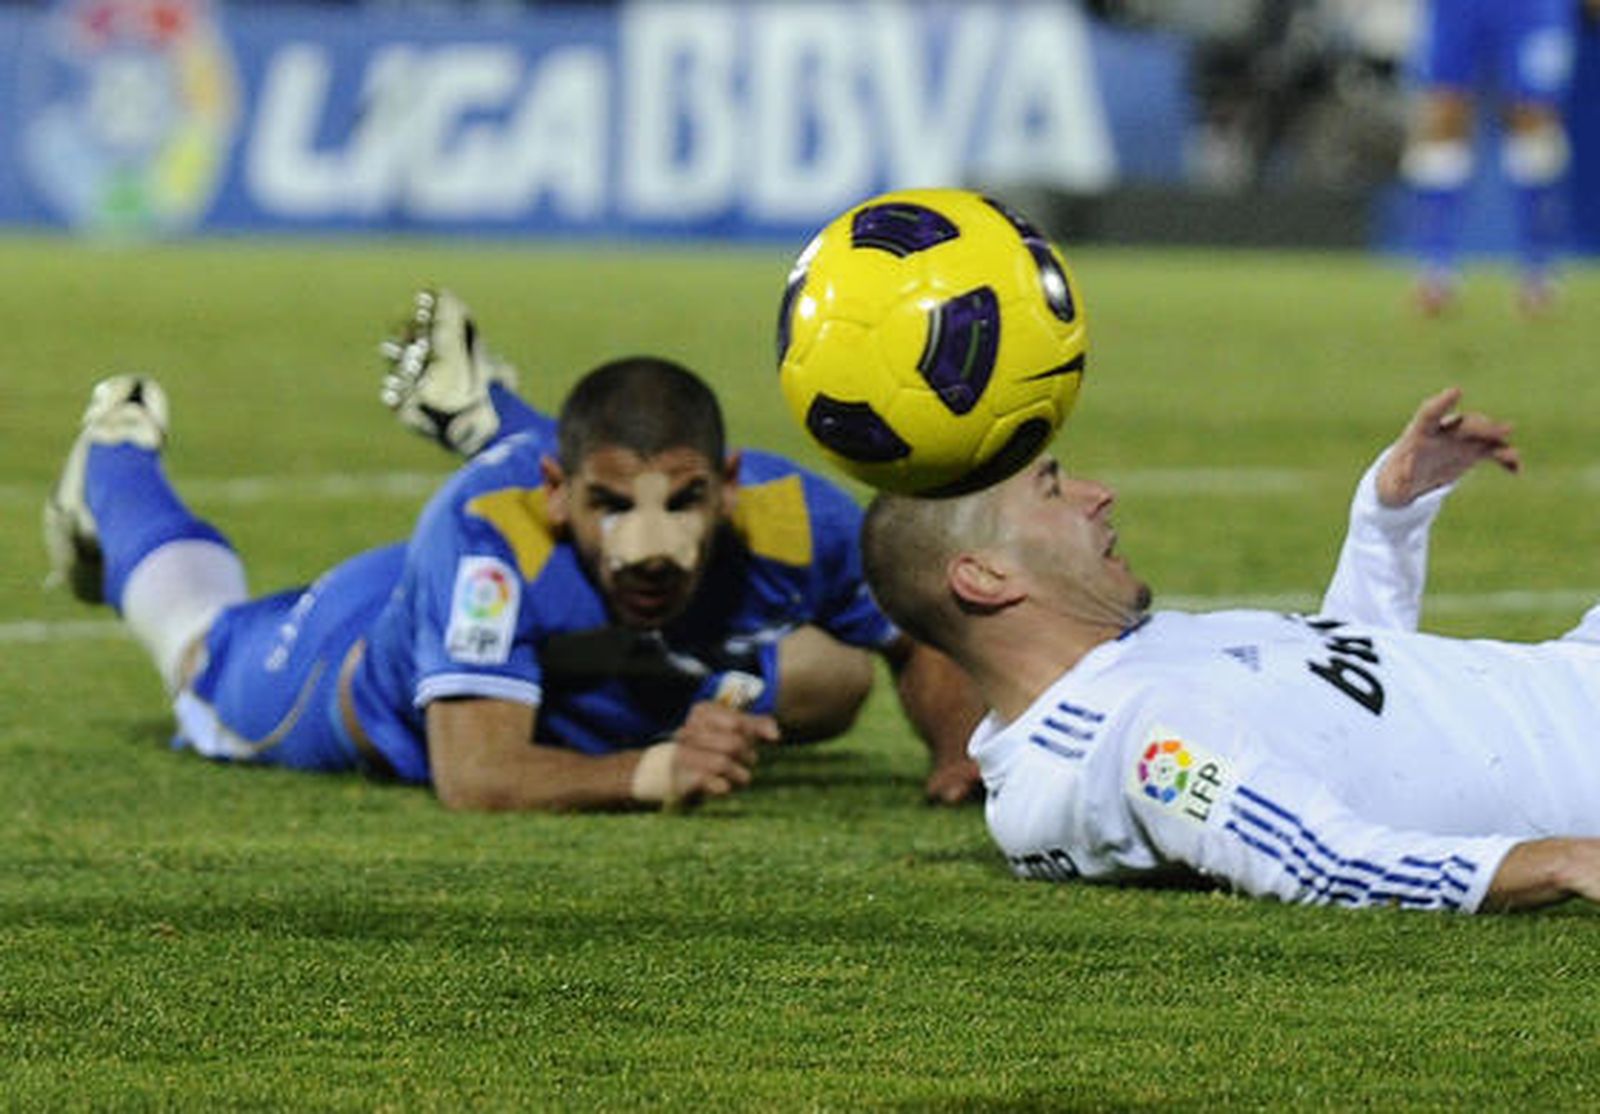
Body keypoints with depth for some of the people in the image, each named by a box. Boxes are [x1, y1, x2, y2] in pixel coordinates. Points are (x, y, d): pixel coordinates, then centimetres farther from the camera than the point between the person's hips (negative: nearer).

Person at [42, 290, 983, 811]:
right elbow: (475, 776, -56)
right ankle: (118, 458, 61)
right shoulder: (491, 533, -51)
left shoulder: (792, 519, -41)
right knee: (211, 653, 28)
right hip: (364, 660, -4)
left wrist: (958, 741, -43)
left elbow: (927, 636, -22)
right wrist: (649, 773, -72)